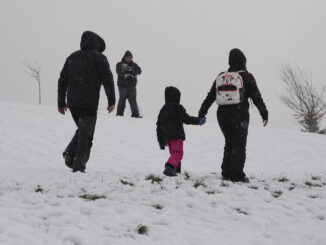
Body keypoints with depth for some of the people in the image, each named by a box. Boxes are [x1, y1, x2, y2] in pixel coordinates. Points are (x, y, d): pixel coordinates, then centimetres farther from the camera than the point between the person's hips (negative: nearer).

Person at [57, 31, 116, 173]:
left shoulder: (72, 57, 15)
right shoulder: (99, 57, -1)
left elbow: (62, 80, 15)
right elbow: (107, 79, -9)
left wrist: (61, 102, 19)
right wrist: (112, 101, -6)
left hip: (72, 103, 5)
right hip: (89, 103, -5)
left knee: (82, 130, 22)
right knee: (86, 134, -1)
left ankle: (70, 153, 3)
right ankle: (79, 165, -7)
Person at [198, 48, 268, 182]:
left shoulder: (221, 77, 8)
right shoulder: (246, 76, -5)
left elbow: (209, 97, 10)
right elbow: (257, 97, -6)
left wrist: (201, 114, 15)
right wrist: (264, 114, 0)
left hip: (223, 116, 5)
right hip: (240, 116, -5)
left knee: (229, 144, 18)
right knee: (239, 146, 0)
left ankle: (226, 173, 16)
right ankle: (237, 175, -5)